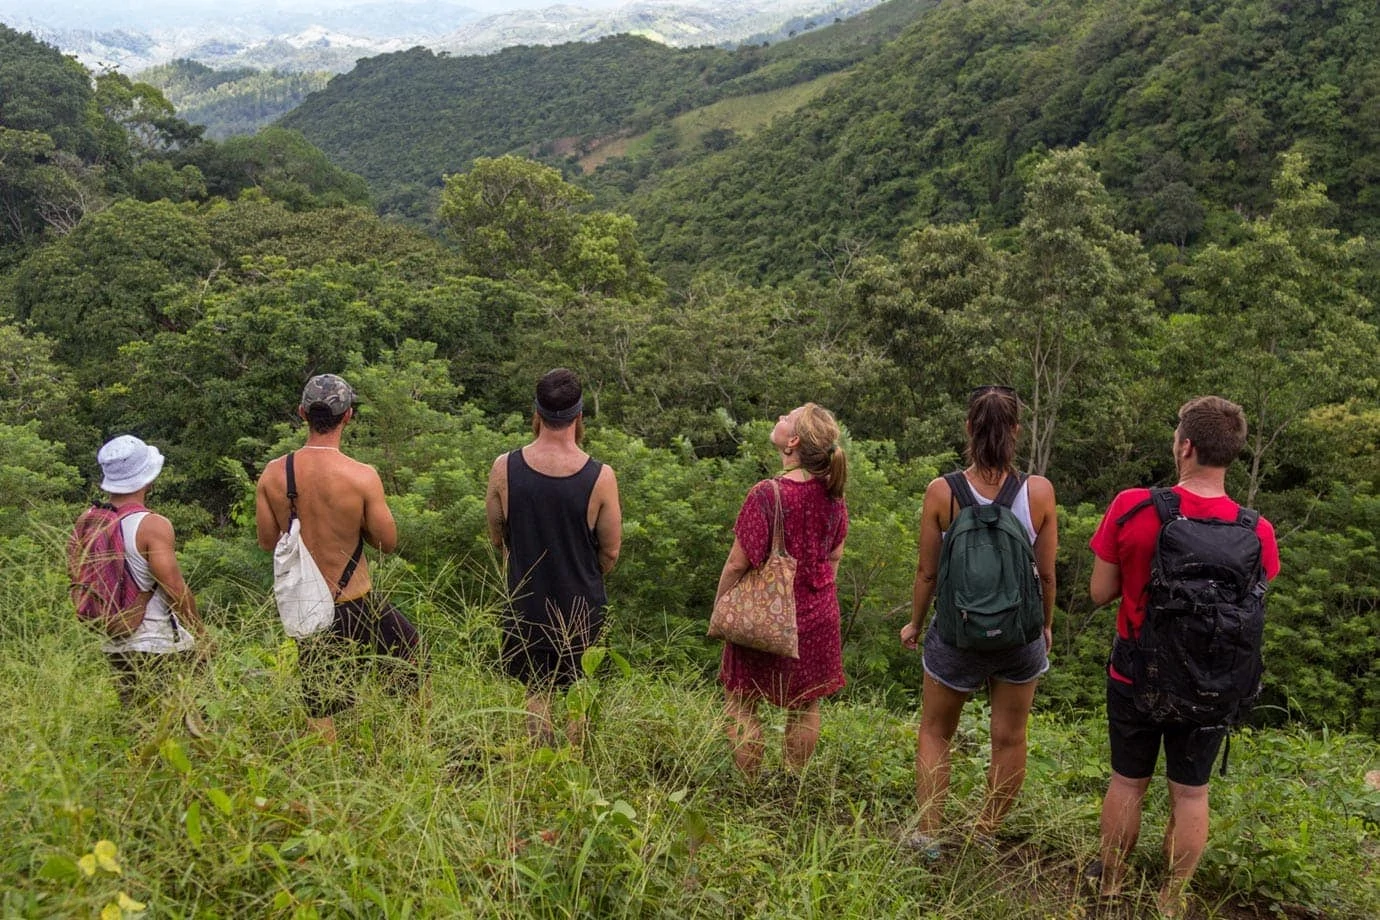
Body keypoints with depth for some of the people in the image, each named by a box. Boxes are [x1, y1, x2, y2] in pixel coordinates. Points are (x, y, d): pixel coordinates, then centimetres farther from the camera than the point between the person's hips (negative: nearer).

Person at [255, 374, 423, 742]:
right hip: (356, 604, -3)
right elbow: (387, 541, -10)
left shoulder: (272, 474, -7)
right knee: (410, 647, 24)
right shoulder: (362, 476, -19)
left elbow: (266, 541, 3)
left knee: (318, 707, 14)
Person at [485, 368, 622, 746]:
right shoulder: (600, 477, -17)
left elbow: (497, 537, 2)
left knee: (536, 693, 16)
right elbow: (611, 550, -6)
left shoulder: (504, 469, -13)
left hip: (527, 600, 1)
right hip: (583, 604, -1)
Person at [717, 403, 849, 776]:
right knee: (806, 705, 18)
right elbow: (834, 555, 6)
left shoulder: (766, 495, -24)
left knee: (740, 704, 11)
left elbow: (737, 564, -18)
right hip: (817, 615, 6)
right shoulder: (832, 493, -6)